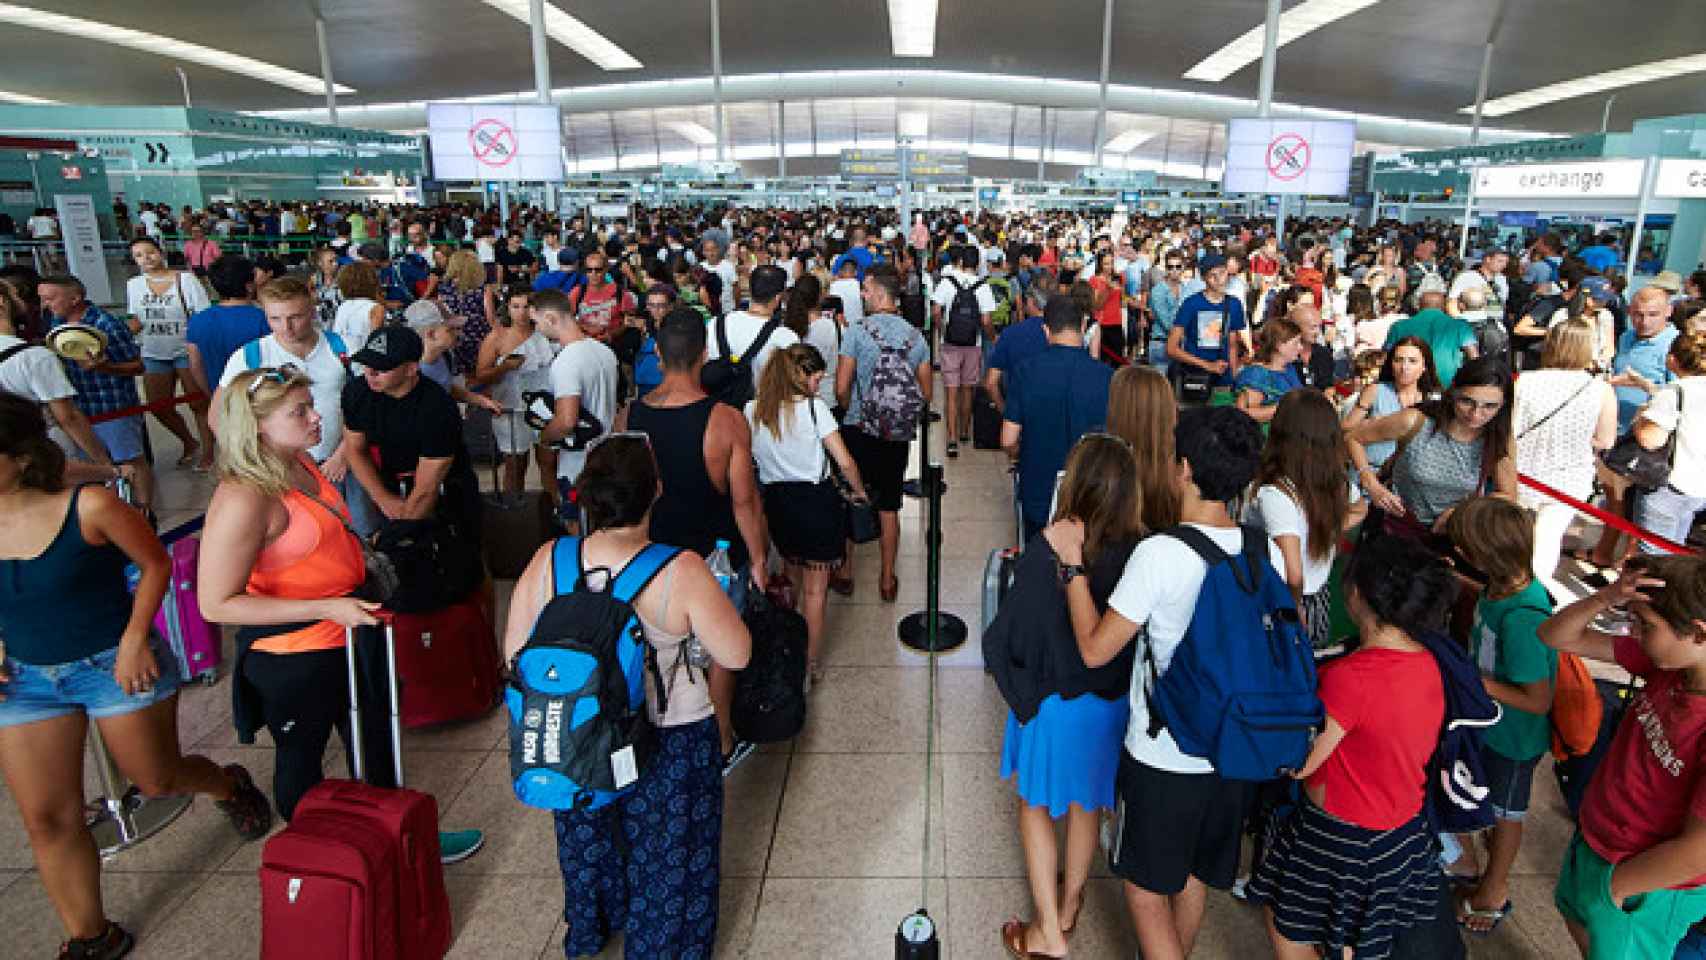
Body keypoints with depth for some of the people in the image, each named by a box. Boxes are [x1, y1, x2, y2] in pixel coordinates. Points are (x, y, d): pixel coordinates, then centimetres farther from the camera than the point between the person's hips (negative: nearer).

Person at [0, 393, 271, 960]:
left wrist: (133, 641, -14)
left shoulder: (88, 507, -19)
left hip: (115, 664, -4)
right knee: (46, 820, 6)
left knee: (157, 781, 10)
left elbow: (156, 563, -7)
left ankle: (229, 787, 46)